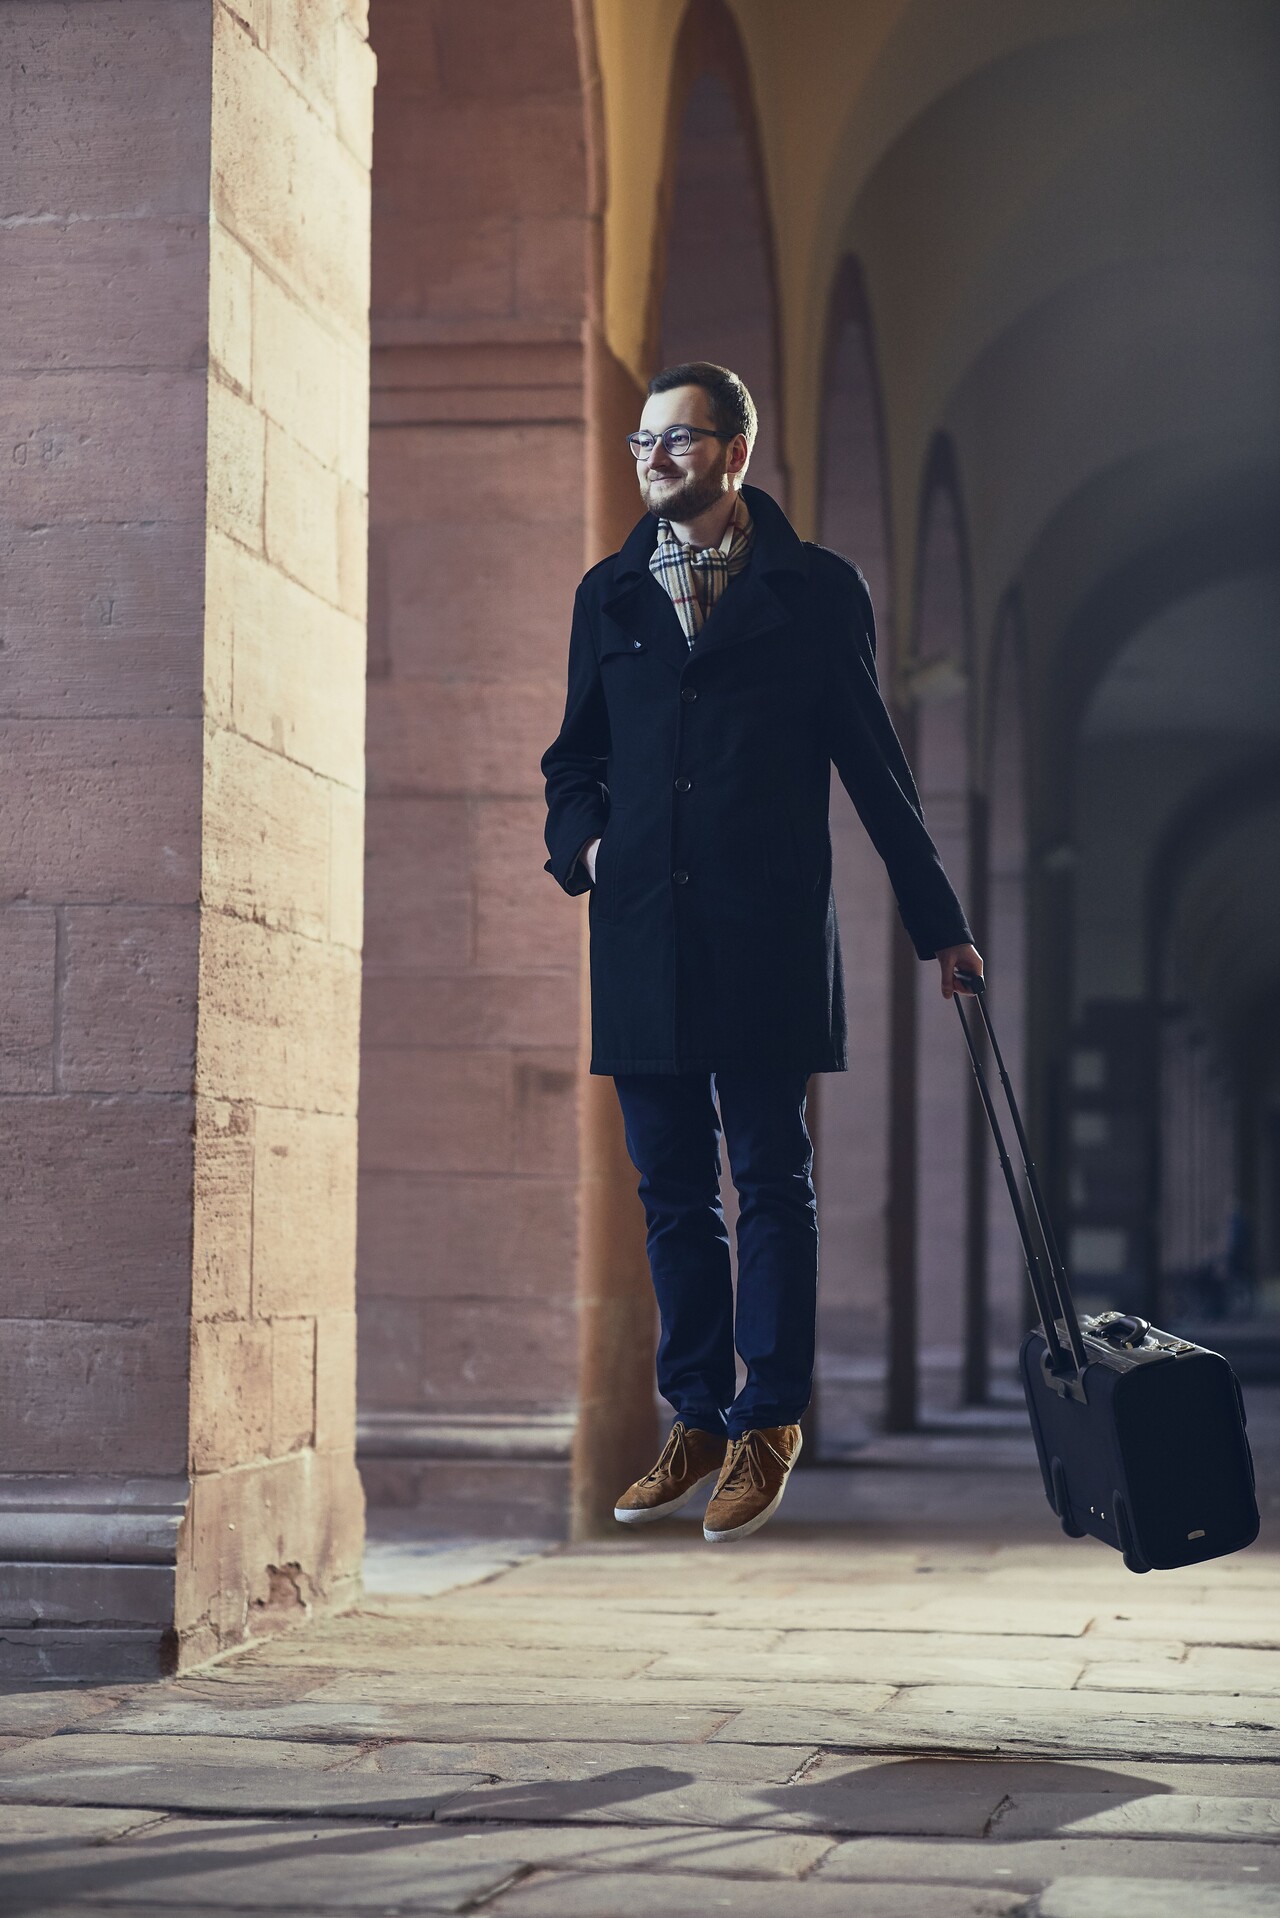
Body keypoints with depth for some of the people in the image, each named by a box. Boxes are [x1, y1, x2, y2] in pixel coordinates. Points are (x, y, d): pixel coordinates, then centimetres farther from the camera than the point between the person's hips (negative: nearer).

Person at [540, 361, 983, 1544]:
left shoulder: (816, 590, 4)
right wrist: (581, 838, 0)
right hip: (643, 941, 4)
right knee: (672, 1192, 7)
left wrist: (939, 922, 5)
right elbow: (575, 753, 22)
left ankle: (766, 1432, 6)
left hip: (767, 937, -3)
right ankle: (697, 1422, 16)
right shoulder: (609, 595, 14)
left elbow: (874, 763, 6)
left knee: (771, 1183, 0)